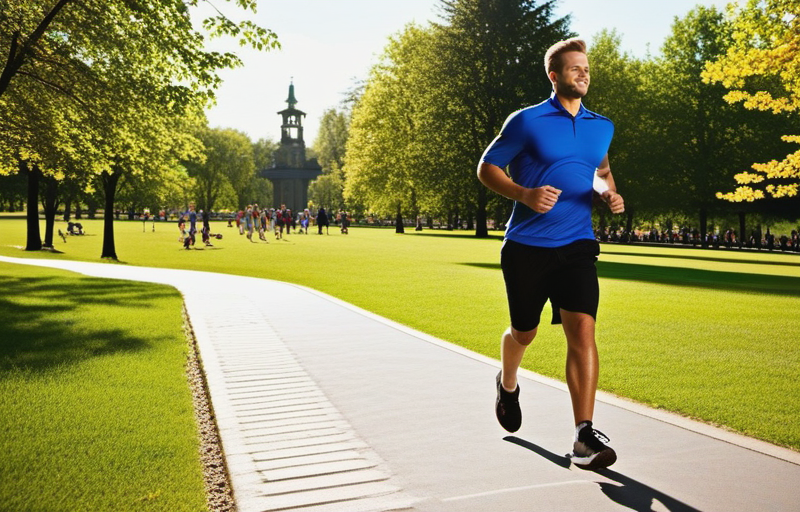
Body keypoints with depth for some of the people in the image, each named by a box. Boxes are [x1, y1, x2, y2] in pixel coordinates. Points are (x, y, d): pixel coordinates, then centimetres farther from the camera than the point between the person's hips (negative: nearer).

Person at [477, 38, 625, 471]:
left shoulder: (602, 127, 11)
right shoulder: (527, 121, -4)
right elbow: (487, 167, 0)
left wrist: (610, 193, 6)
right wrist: (525, 194, -18)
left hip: (576, 245, 3)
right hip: (527, 246, -2)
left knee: (582, 329, -15)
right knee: (523, 332, 12)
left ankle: (584, 438, -13)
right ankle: (508, 386, 46)